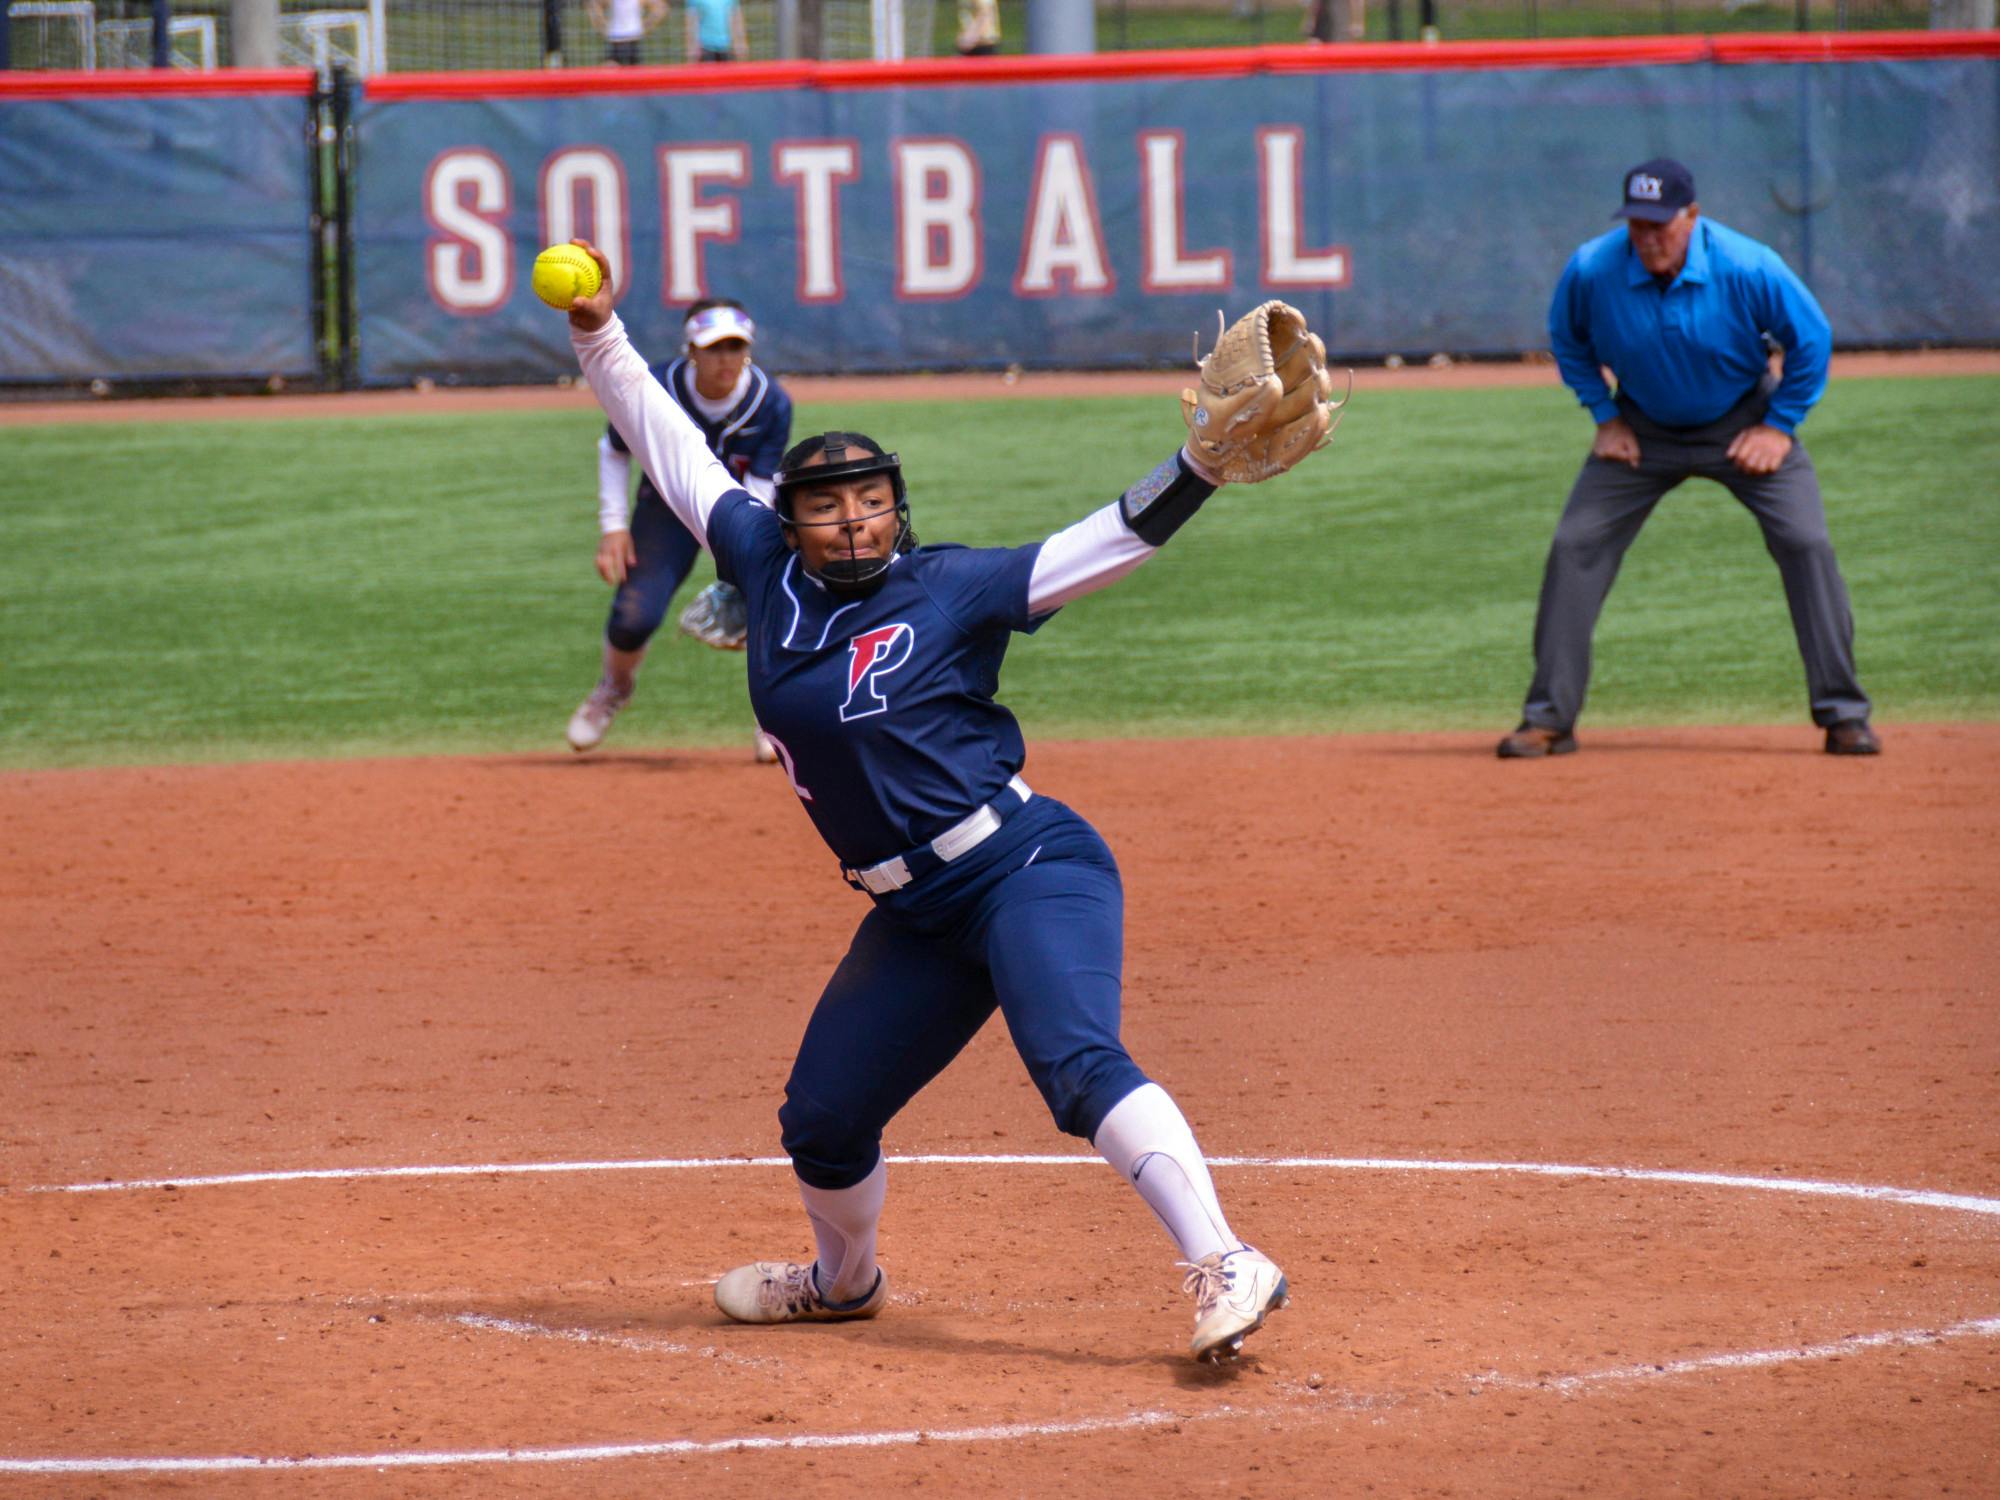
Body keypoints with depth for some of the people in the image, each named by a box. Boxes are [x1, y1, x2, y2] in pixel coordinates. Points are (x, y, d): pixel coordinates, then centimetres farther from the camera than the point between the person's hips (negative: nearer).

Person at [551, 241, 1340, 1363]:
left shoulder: (953, 589, -6)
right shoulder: (768, 570, 7)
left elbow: (1112, 543, -11)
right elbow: (675, 450, 15)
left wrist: (1205, 462, -24)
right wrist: (600, 336, 11)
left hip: (1030, 867, -6)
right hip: (916, 918, 7)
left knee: (1079, 1064, -29)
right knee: (823, 1121, 14)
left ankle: (1227, 1266, -37)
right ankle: (846, 1280, 44)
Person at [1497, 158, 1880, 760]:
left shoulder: (1748, 269, -27)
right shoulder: (1591, 270, -22)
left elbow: (1812, 341, -11)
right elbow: (1569, 343, 2)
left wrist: (1778, 427, -11)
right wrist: (1605, 417, -2)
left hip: (1742, 426, -2)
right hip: (1643, 429, 2)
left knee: (1806, 544, -13)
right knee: (1575, 547, -8)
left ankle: (1843, 713, -4)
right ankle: (1549, 717, 1)